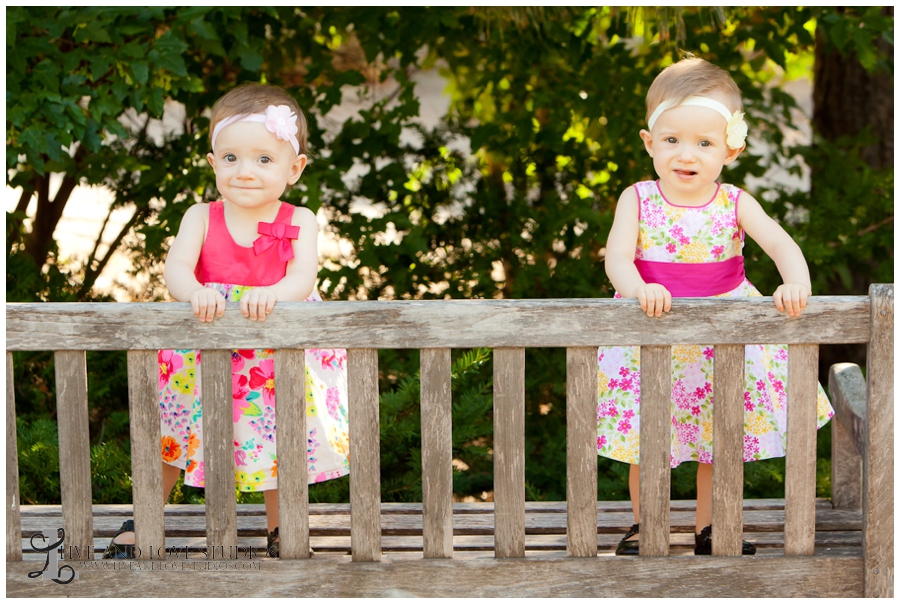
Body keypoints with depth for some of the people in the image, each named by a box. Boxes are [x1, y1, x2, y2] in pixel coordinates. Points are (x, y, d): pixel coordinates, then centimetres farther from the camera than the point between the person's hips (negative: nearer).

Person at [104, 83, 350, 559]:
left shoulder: (299, 222, -5)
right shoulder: (201, 218, -4)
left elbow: (303, 277, -20)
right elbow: (176, 267, -18)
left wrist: (272, 294, -42)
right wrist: (194, 292, -41)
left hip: (278, 363, -1)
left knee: (279, 443, 6)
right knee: (167, 431, 10)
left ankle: (280, 529, 30)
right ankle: (141, 523, 30)